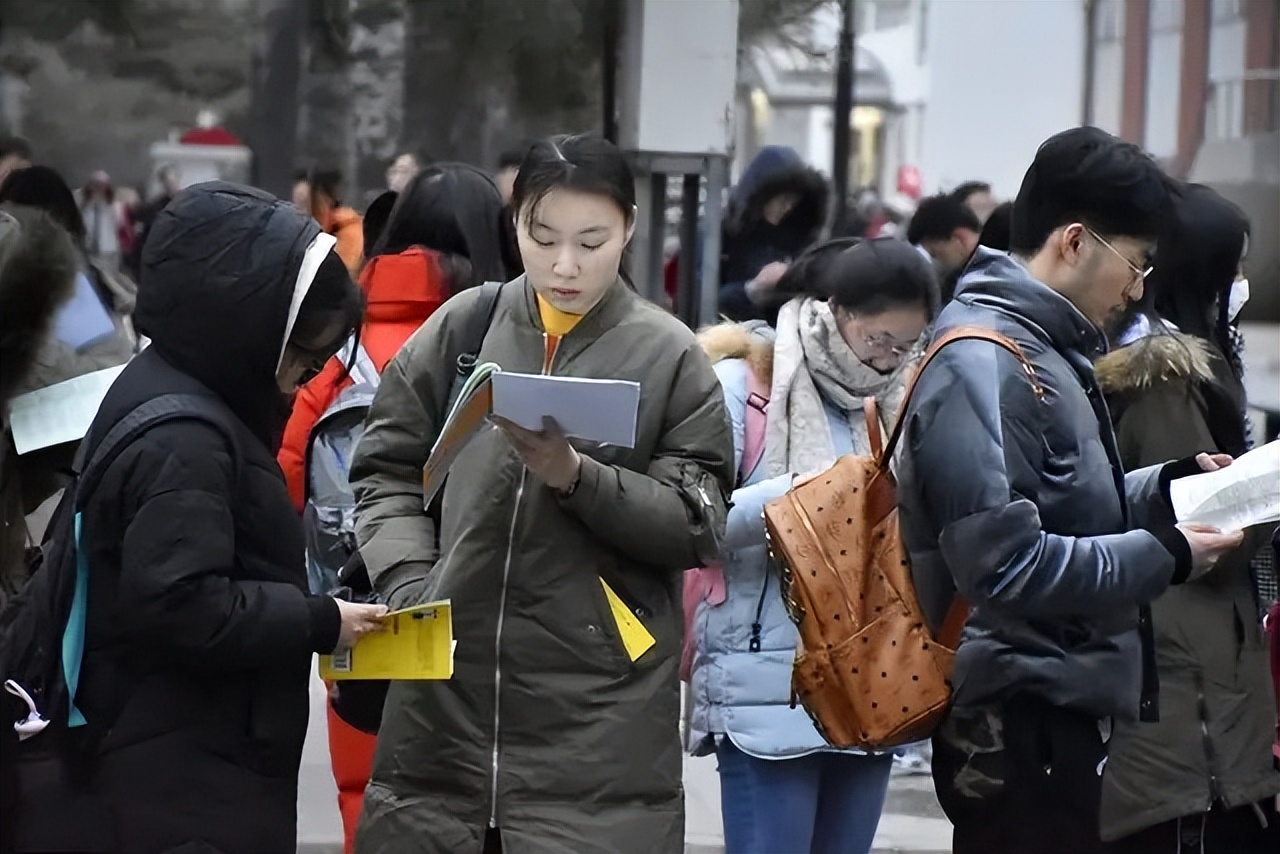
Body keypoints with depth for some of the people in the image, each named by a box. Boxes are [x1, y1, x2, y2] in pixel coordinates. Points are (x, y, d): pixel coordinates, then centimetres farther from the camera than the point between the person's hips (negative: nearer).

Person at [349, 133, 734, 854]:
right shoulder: (463, 326, 7)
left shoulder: (668, 355, 1)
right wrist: (411, 585, -4)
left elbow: (699, 526, -1)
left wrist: (577, 477, -14)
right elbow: (388, 471, 12)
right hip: (444, 693, 2)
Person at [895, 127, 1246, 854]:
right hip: (1018, 721, -10)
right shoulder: (983, 365, -18)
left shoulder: (1046, 350, 14)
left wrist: (1165, 487, 6)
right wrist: (1161, 556, -17)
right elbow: (1005, 562, -25)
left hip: (1064, 707, 10)